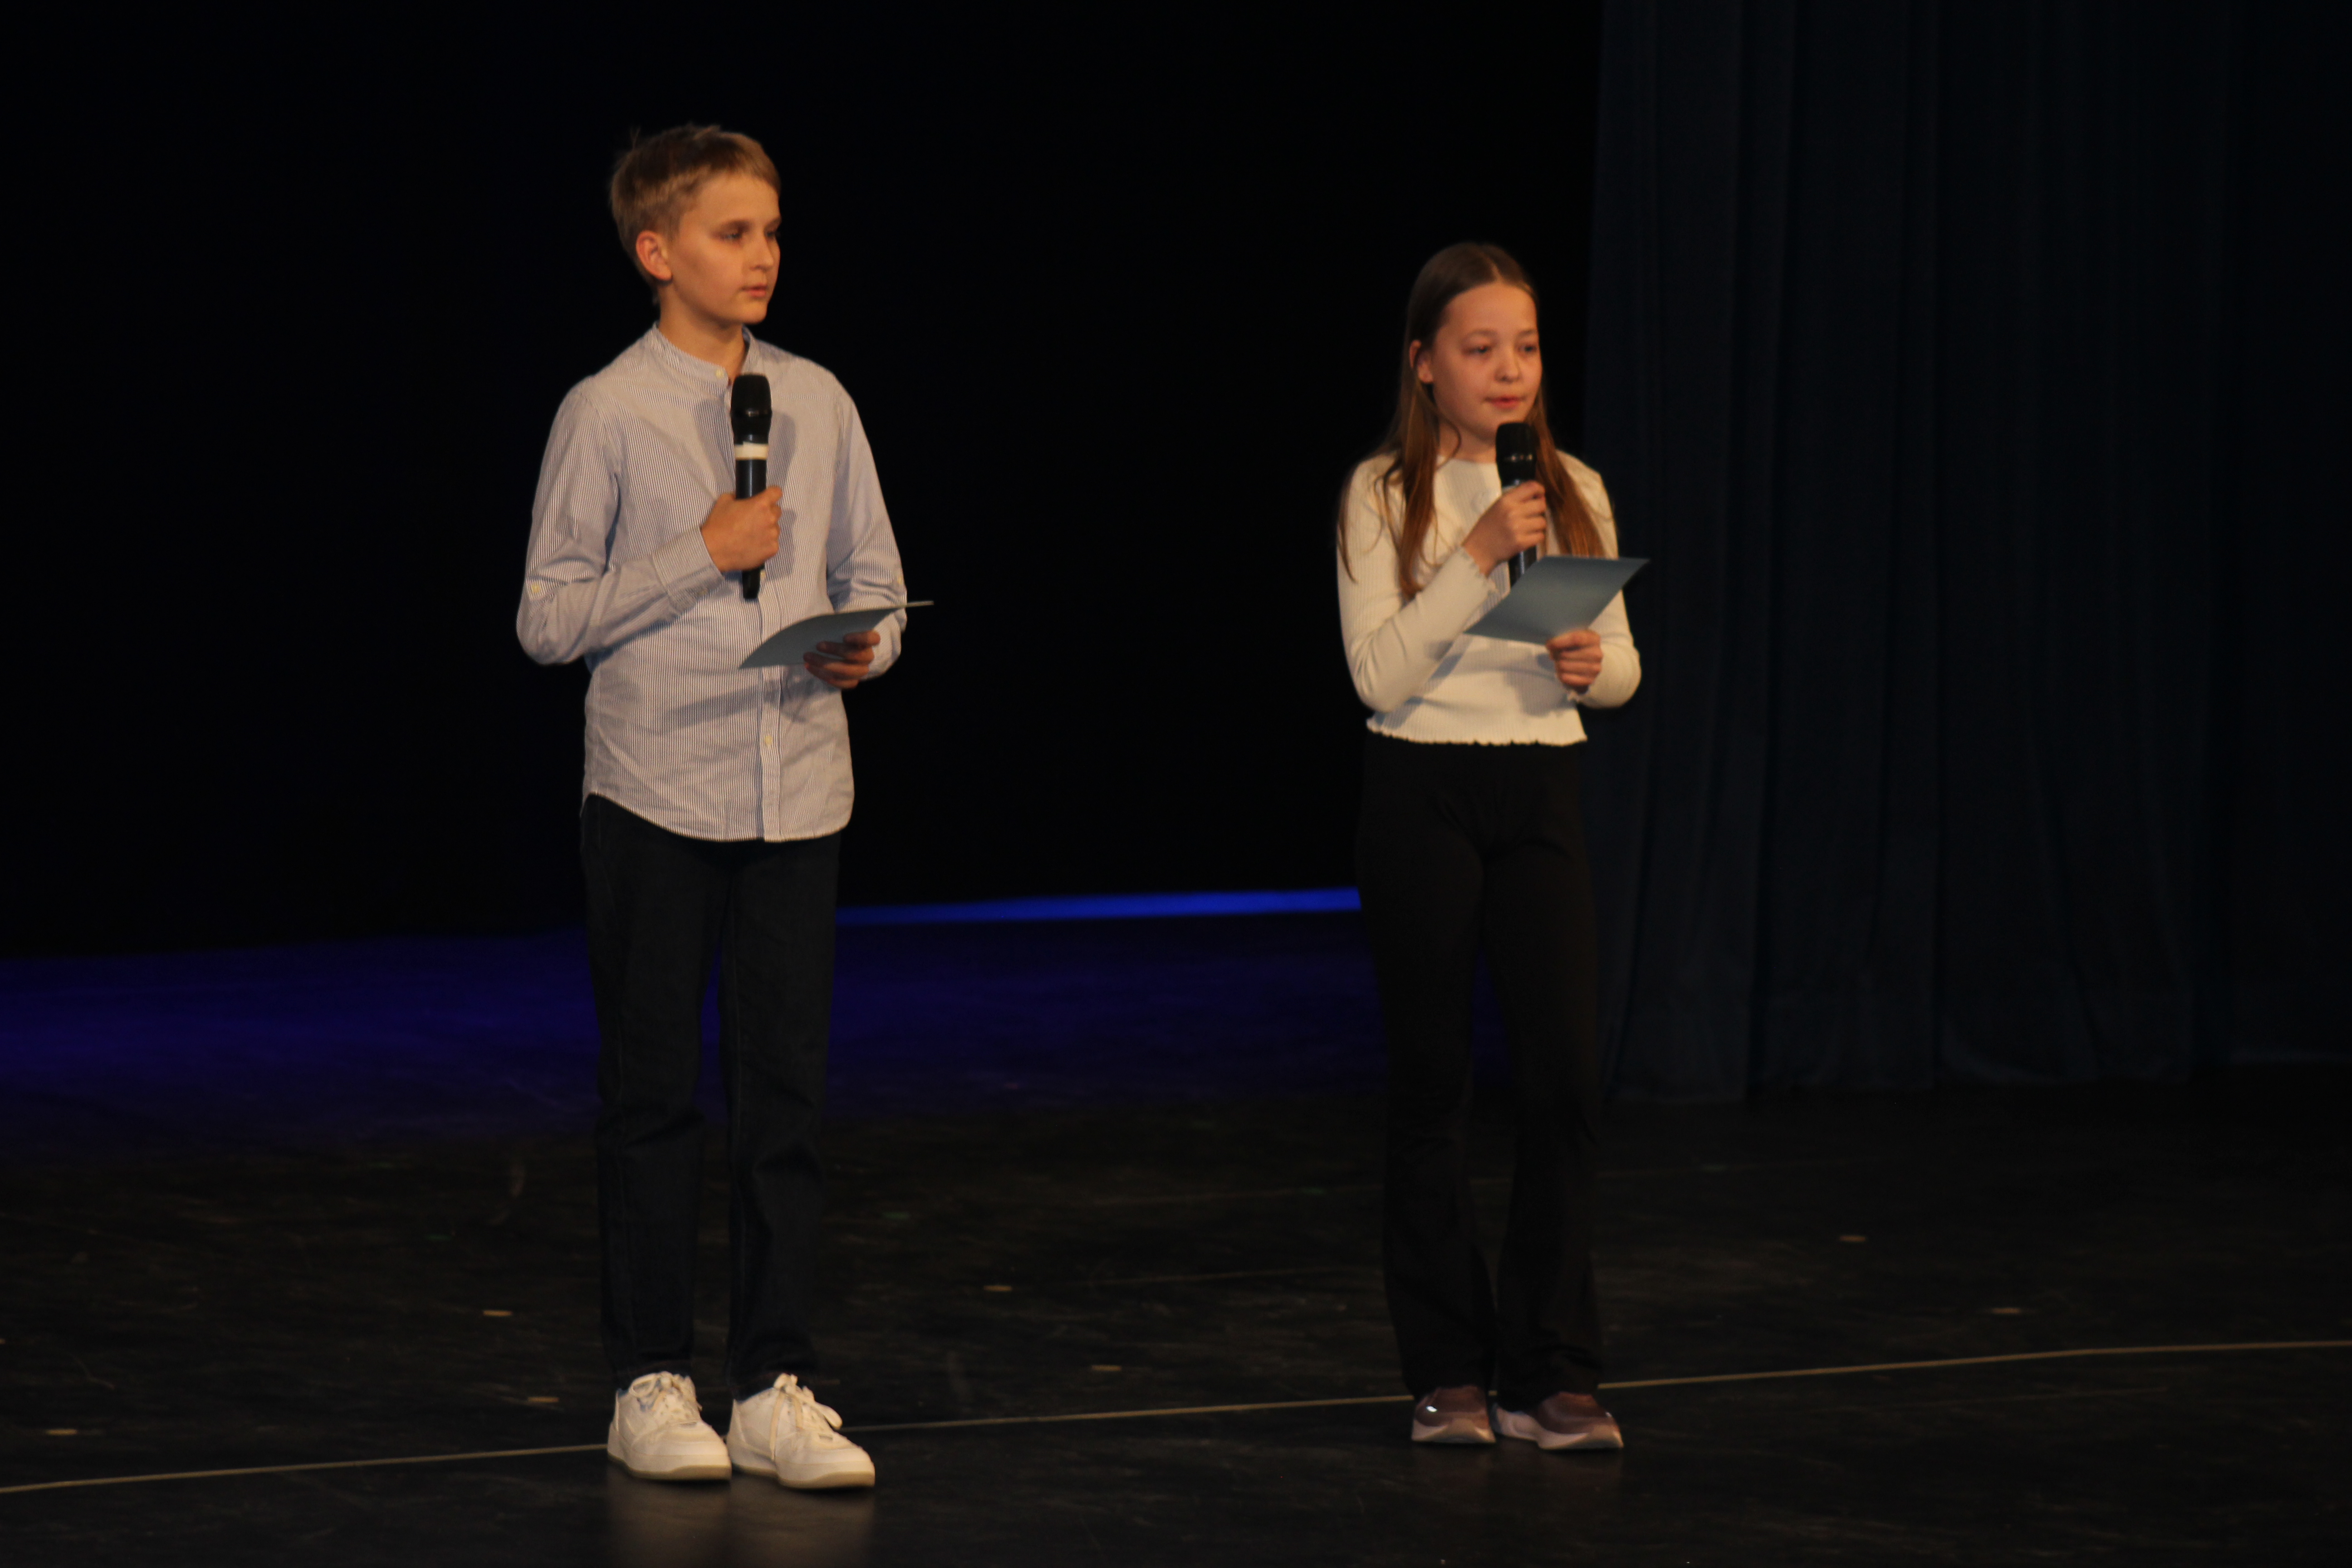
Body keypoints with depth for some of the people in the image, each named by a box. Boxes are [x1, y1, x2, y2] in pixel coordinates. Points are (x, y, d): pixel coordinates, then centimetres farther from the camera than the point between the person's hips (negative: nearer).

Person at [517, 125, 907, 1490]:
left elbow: (875, 581, 15)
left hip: (798, 792, 3)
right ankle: (652, 1385, 12)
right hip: (657, 795, -3)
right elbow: (549, 620, -6)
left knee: (788, 1094, 4)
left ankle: (777, 1389, 9)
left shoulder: (819, 403, 8)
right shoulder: (607, 415, -4)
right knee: (655, 1096, 4)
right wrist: (702, 554, -13)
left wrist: (865, 647, -7)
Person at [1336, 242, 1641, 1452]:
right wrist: (1480, 556, -19)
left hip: (1540, 793, 3)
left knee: (1566, 1070, -5)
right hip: (1422, 793, -3)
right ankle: (1449, 1372, 13)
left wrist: (1594, 664, -11)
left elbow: (1624, 665, 12)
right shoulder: (1383, 495, -3)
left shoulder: (1575, 494, 7)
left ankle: (1549, 1375, 4)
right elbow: (1379, 674, -12)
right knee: (1430, 1080, 3)